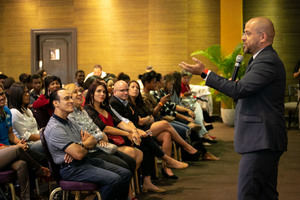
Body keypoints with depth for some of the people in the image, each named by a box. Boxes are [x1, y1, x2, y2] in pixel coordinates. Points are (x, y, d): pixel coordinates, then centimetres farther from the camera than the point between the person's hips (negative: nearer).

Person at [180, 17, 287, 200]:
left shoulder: (267, 61, -16)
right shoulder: (265, 59, 19)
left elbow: (239, 89, -25)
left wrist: (205, 73, -21)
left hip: (261, 141, -11)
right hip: (264, 141, 11)